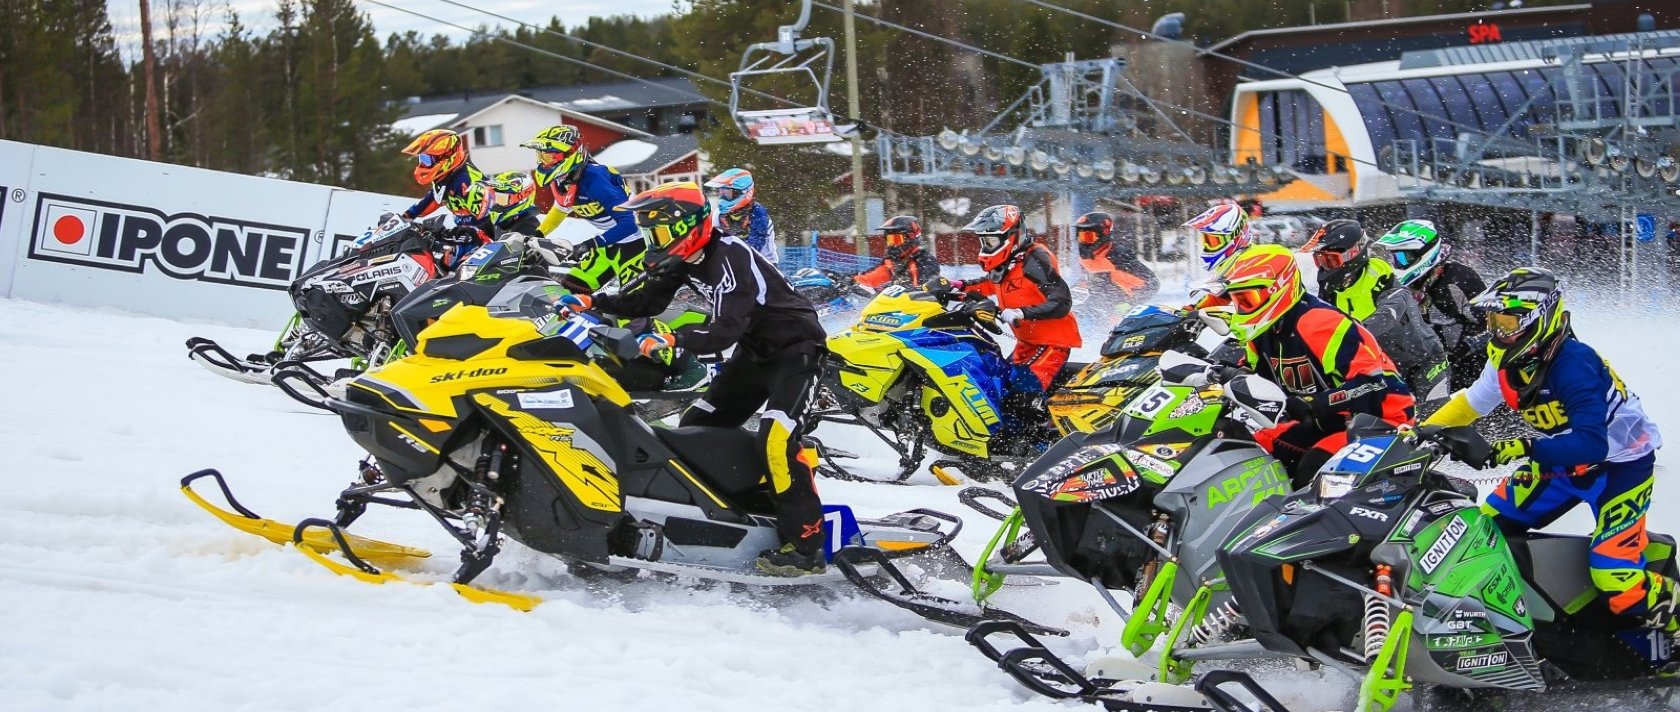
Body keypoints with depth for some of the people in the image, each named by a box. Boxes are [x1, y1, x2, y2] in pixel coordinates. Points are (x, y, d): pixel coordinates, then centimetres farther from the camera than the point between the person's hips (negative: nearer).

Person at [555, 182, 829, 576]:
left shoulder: (730, 257, -27)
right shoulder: (683, 258, 1)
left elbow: (726, 330, -35)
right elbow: (646, 302, 10)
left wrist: (672, 339, -44)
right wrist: (592, 302, -2)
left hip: (795, 349, -10)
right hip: (755, 351, 10)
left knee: (777, 439, -26)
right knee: (696, 427, 8)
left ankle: (806, 546, -25)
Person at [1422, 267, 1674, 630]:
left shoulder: (1573, 365, -32)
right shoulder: (1509, 360, -7)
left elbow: (1592, 444, -39)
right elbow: (1471, 402, 10)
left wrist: (1525, 448, -47)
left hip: (1621, 462, -8)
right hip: (1564, 462, 9)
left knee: (1613, 576, -20)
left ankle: (1670, 619, 3)